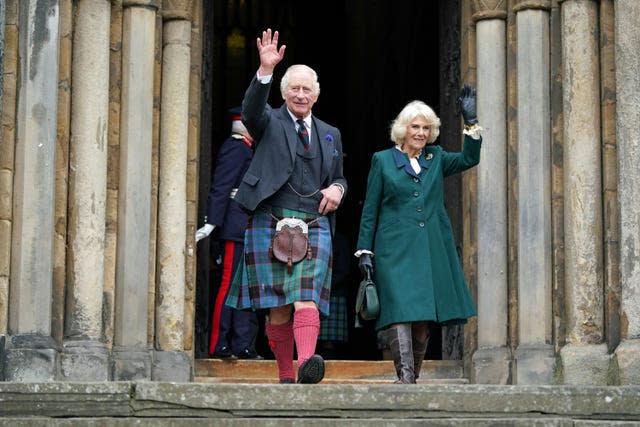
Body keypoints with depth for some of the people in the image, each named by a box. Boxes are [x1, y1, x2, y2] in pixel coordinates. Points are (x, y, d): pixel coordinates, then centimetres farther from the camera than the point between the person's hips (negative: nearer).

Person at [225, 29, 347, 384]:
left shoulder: (330, 135, 21)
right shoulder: (270, 123, 9)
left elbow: (339, 178, 28)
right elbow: (251, 109, -14)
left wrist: (336, 189, 3)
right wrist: (265, 70, -29)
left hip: (314, 226, 2)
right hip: (271, 223, -1)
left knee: (307, 298, -18)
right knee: (277, 307, -1)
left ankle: (308, 362, -35)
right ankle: (285, 376, 8)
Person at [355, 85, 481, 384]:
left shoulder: (436, 159, 16)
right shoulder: (383, 161, 8)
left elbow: (469, 158, 2)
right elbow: (370, 211, 7)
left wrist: (471, 121, -4)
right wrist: (364, 251, 0)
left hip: (432, 251, 4)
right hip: (395, 250, -4)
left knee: (423, 318, 4)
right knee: (400, 311, -17)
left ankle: (413, 378, 13)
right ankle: (405, 378, -24)